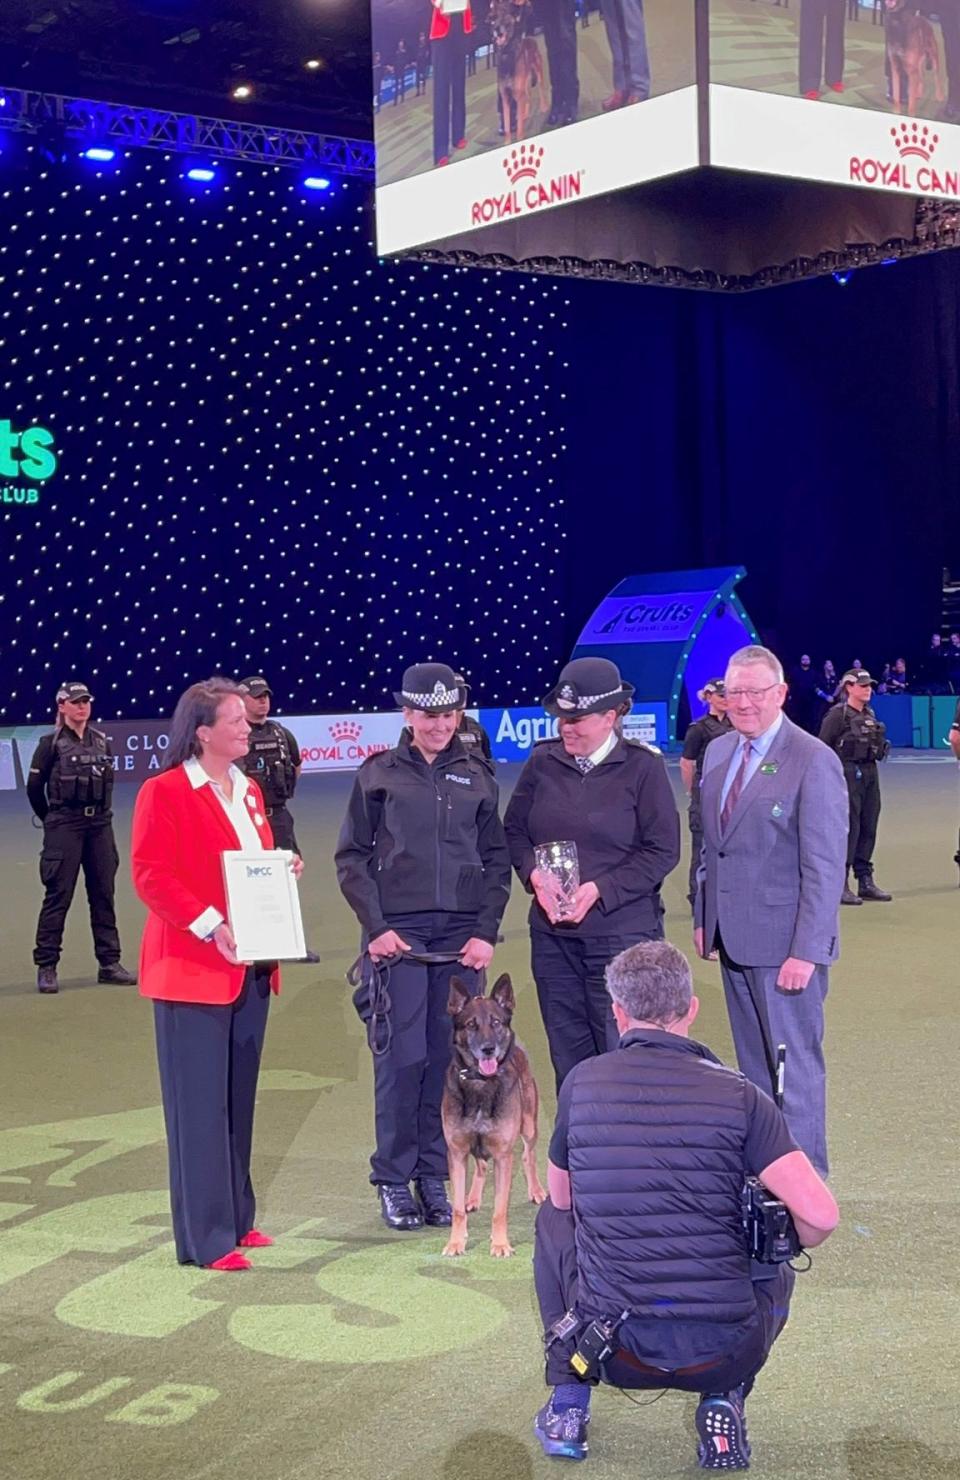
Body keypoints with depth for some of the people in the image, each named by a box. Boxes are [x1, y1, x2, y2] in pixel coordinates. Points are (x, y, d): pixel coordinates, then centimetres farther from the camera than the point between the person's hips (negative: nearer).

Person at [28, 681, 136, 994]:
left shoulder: (102, 741, 10)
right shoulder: (52, 743, -4)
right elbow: (34, 787, 1)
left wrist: (101, 812, 13)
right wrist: (52, 820, 9)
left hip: (100, 825, 5)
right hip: (64, 827, -5)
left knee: (103, 894, 8)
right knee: (58, 895, -5)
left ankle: (109, 962, 15)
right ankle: (46, 967, 1)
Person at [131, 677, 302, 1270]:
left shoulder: (249, 791, 14)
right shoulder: (164, 793, -9)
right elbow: (151, 876, -15)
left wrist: (282, 869, 2)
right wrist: (210, 925, -22)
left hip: (251, 969, 8)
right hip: (192, 970, -7)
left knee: (240, 1099, 13)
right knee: (200, 1104, -4)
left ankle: (237, 1217, 24)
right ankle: (206, 1237, 2)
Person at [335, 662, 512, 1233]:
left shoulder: (477, 774, 10)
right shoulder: (379, 773, 5)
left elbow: (497, 858, 11)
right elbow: (352, 857, 4)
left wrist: (487, 931, 1)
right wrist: (376, 926, -6)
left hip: (461, 934, 2)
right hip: (397, 933, -2)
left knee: (450, 1057, 1)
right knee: (401, 1056, -3)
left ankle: (436, 1177, 12)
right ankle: (394, 1181, 8)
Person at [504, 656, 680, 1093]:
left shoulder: (642, 766, -6)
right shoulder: (542, 761, 4)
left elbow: (663, 850, -6)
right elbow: (514, 831, 12)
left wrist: (600, 889, -16)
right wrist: (534, 874, -8)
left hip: (622, 931, -4)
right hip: (552, 932, 4)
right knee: (568, 1055, 11)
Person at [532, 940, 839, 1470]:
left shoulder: (581, 1083, -1)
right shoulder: (738, 1094, -5)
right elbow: (821, 1216, -11)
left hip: (617, 1350, 0)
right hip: (722, 1353, 0)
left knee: (554, 1222, 28)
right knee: (774, 1271, 33)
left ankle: (568, 1403, 20)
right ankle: (723, 1405, 10)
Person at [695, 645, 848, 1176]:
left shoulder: (814, 761, -14)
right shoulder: (718, 752, 9)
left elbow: (826, 866, -16)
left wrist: (808, 951, -19)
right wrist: (703, 916, 12)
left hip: (785, 943, -7)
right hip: (733, 936, 7)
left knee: (795, 1067, 2)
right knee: (753, 1064, 14)